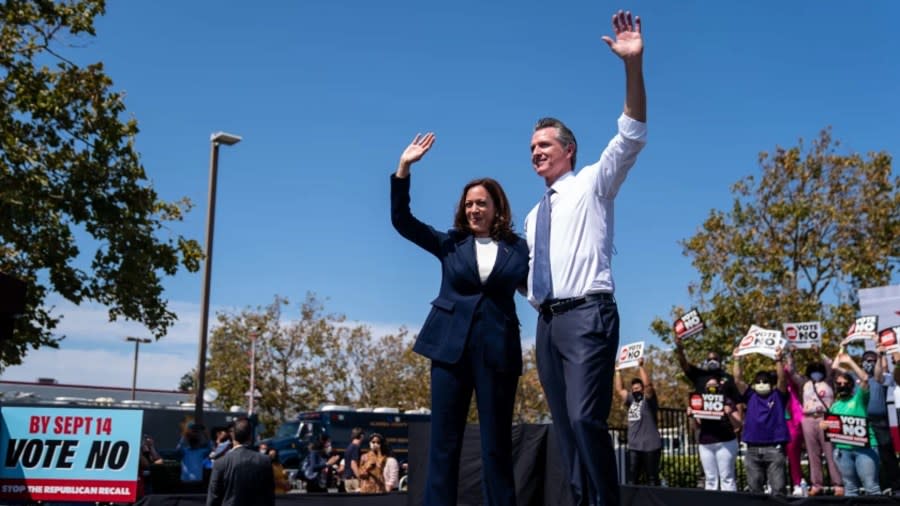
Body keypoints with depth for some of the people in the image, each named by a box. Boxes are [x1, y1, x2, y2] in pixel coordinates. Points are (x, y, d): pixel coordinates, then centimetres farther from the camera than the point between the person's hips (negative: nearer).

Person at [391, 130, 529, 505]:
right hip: (451, 346, 1)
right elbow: (402, 220, 3)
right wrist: (404, 167, -6)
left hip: (498, 349, -1)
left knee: (496, 444, 5)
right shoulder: (451, 244, 9)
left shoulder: (518, 248, 7)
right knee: (444, 442, 3)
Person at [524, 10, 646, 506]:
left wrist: (633, 65, -19)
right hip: (547, 321, 7)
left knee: (586, 417, -19)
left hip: (587, 315, -7)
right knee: (564, 425, 6)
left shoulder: (593, 183, 6)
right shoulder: (534, 215, 24)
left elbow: (631, 136, -8)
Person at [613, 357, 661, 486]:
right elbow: (619, 389, 25)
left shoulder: (648, 400, -1)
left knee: (652, 478, 0)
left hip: (650, 446, -6)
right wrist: (618, 371, 25)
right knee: (630, 479, 2)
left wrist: (640, 366, -14)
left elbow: (648, 384, -17)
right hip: (633, 447, 6)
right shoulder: (631, 400, 18)